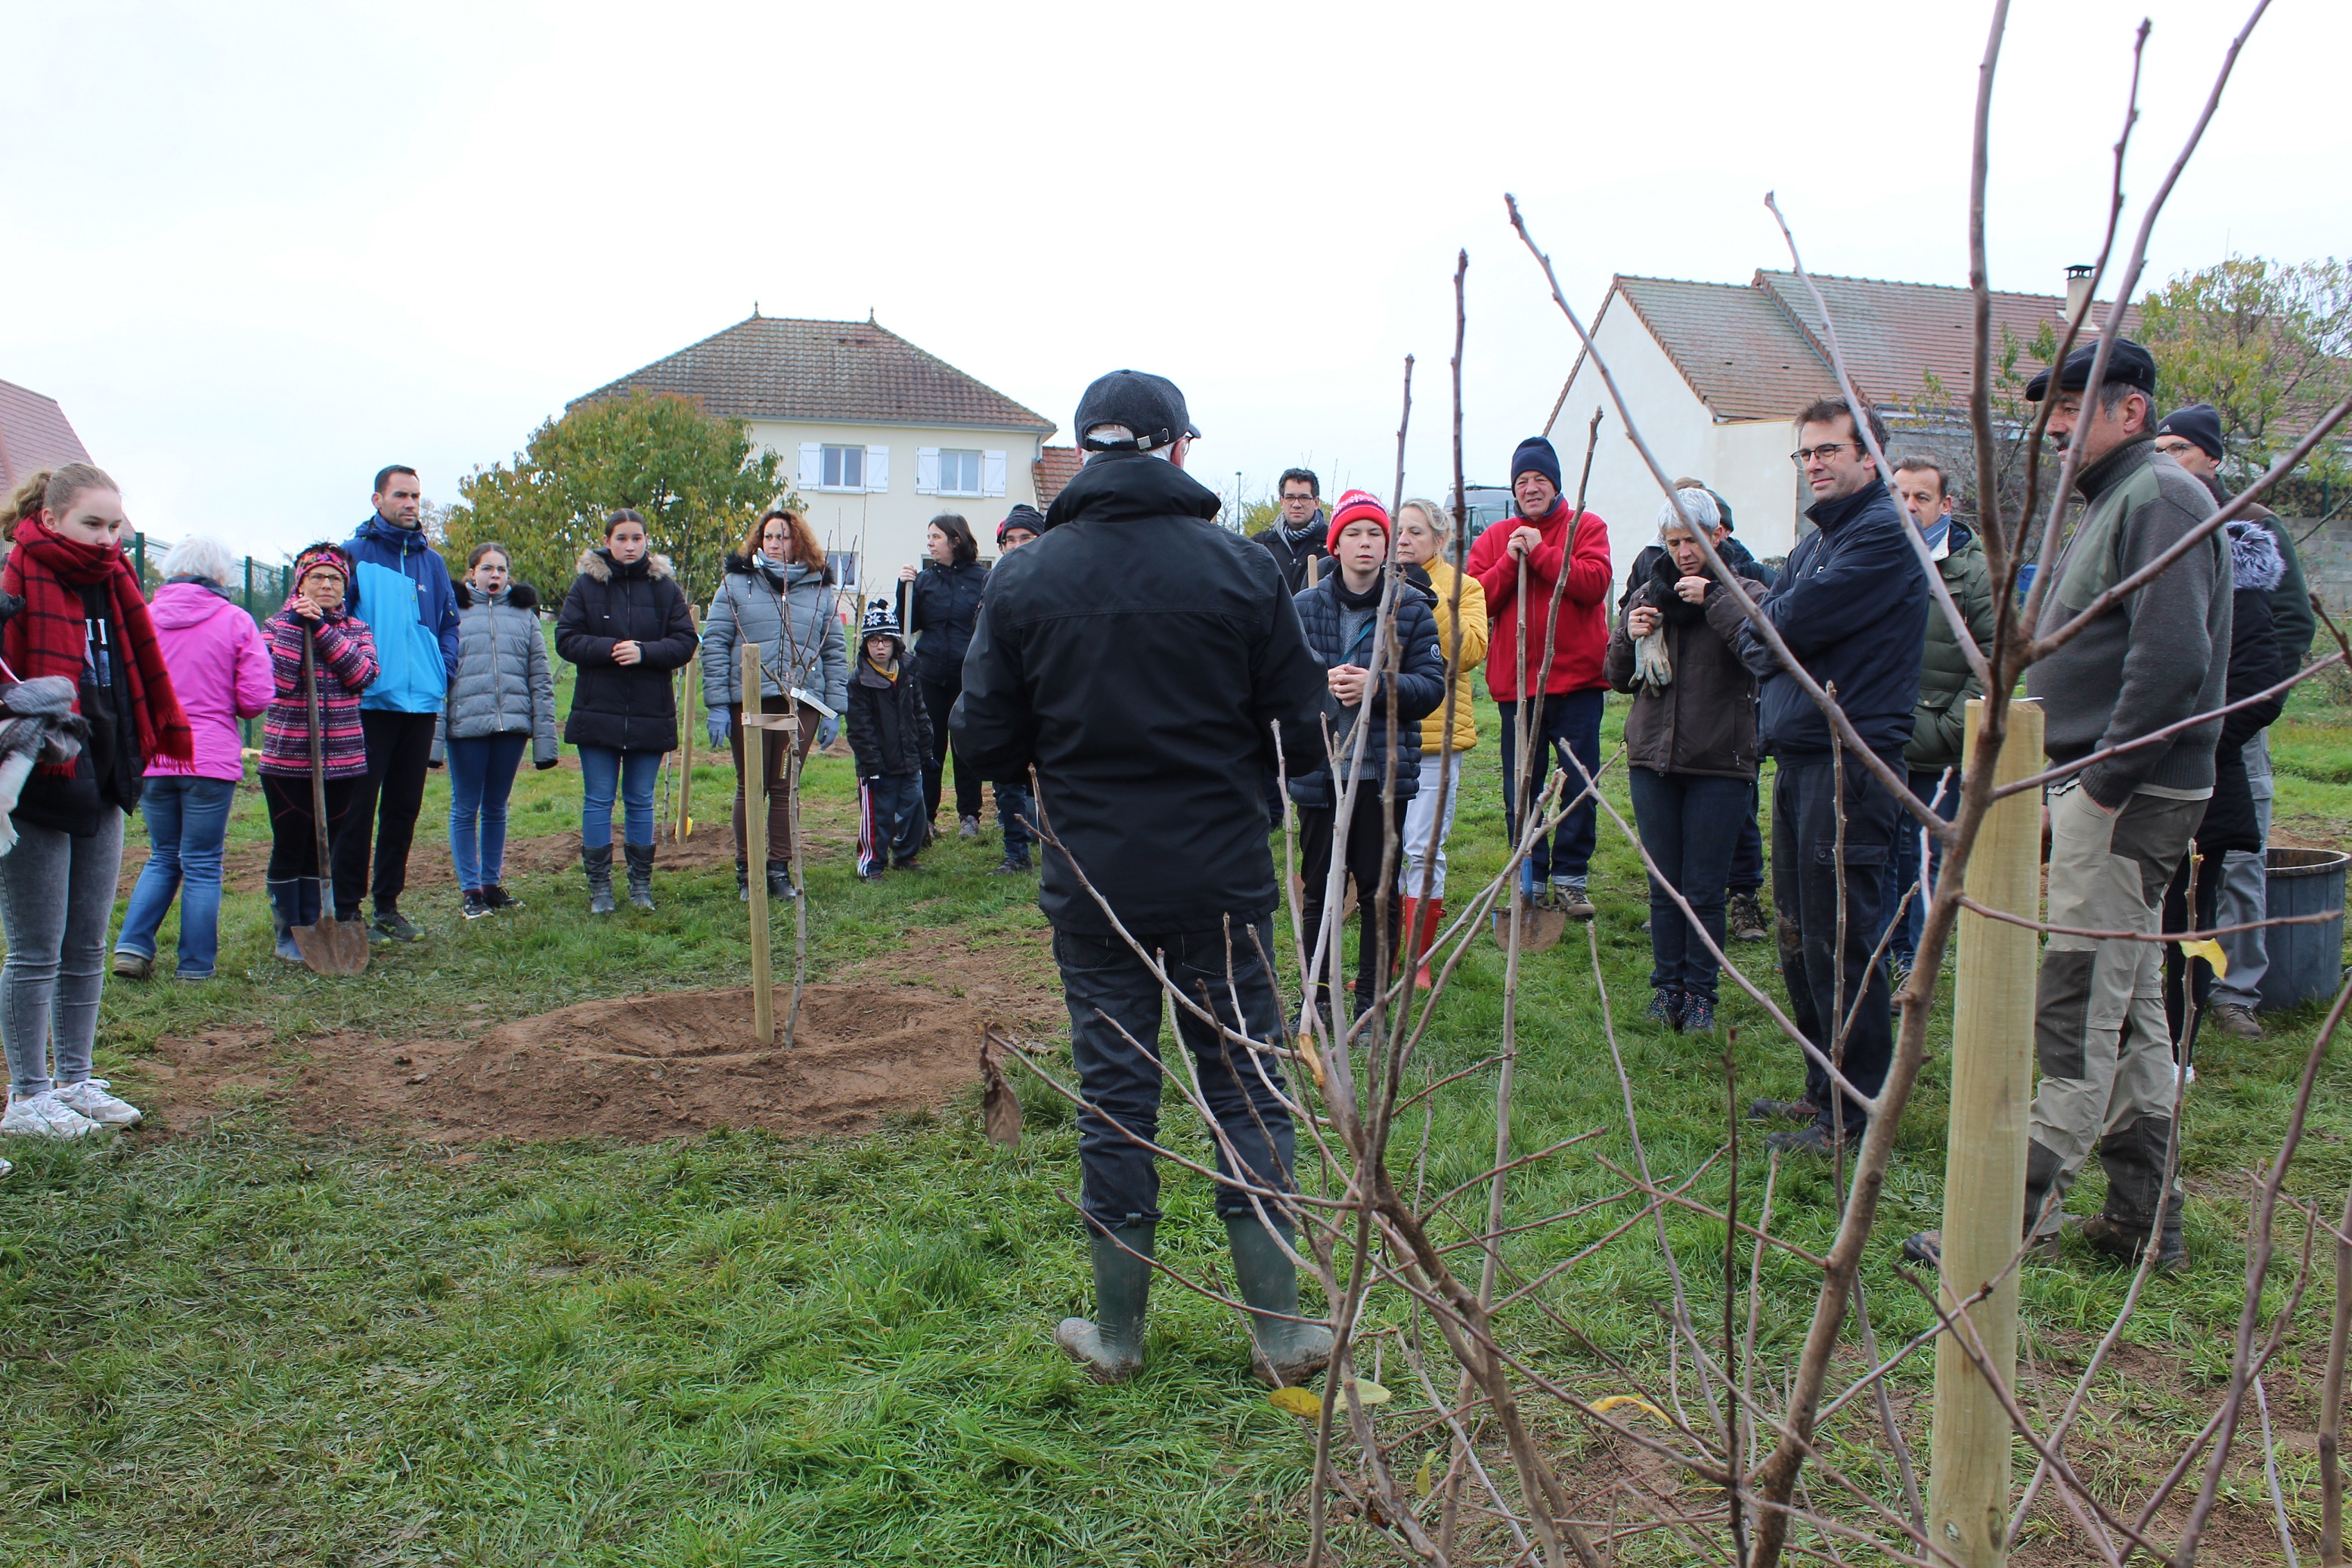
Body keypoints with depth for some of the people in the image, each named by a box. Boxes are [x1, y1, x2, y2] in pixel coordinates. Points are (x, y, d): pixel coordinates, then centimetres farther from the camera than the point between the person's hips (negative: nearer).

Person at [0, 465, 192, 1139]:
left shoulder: (112, 586, 10)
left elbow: (142, 674, 18)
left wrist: (168, 735, 13)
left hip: (101, 790, 7)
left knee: (86, 951, 15)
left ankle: (74, 1082, 27)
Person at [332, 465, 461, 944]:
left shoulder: (432, 561, 14)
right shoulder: (354, 553, -2)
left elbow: (449, 623, 18)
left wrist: (444, 671, 4)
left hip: (422, 702, 5)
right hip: (370, 702, -5)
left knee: (404, 809, 11)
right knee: (358, 809, -4)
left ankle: (387, 904, 21)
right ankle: (346, 909, 4)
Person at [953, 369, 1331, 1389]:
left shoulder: (1024, 578, -4)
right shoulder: (1242, 568, -6)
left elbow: (985, 738, -3)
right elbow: (1298, 723, -2)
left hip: (1092, 883, 1)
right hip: (1223, 879, 0)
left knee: (1115, 1096, 12)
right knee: (1247, 1088, 11)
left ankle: (1117, 1333, 24)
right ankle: (1280, 1330, 18)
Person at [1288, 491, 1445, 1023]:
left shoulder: (1411, 608, 0)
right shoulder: (1305, 608, 1)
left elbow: (1433, 684, -4)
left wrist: (1377, 687, -20)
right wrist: (1322, 685, -21)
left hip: (1385, 772, 0)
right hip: (1320, 770, 0)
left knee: (1380, 892, 8)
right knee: (1319, 890, 10)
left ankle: (1371, 1000, 21)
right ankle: (1317, 996, 24)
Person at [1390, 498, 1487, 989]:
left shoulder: (1461, 587, 5)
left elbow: (1469, 651, -11)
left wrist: (1430, 600, -15)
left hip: (1435, 734, -2)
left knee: (1424, 851, -2)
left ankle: (1418, 962, 9)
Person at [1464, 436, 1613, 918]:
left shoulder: (1586, 528, 4)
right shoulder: (1495, 539, 12)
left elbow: (1594, 581, -13)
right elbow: (1476, 600, 1)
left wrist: (1540, 552, -13)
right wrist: (1509, 562, -11)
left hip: (1577, 681, -2)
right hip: (1516, 684, 2)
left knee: (1579, 784, 1)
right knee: (1521, 789, 5)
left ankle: (1570, 877, 10)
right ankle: (1532, 878, 15)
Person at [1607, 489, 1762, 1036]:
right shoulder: (1647, 595, 10)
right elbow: (1619, 678, 15)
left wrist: (1711, 598, -21)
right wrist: (1628, 638, -4)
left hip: (1719, 765, -3)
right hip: (1652, 760, 4)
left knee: (1705, 889, 1)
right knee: (1664, 886, 9)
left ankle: (1700, 995, 12)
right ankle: (1667, 989, 19)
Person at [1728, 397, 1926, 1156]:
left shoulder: (1883, 533, -11)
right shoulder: (1817, 537, 20)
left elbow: (1793, 624, -17)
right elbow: (1762, 635, 16)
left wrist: (1759, 621, 2)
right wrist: (1762, 632, -4)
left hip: (1850, 759, -10)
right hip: (1799, 755, 10)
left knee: (1839, 940, -5)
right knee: (1798, 933, 15)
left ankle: (1859, 1113, 5)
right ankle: (1823, 1089, 26)